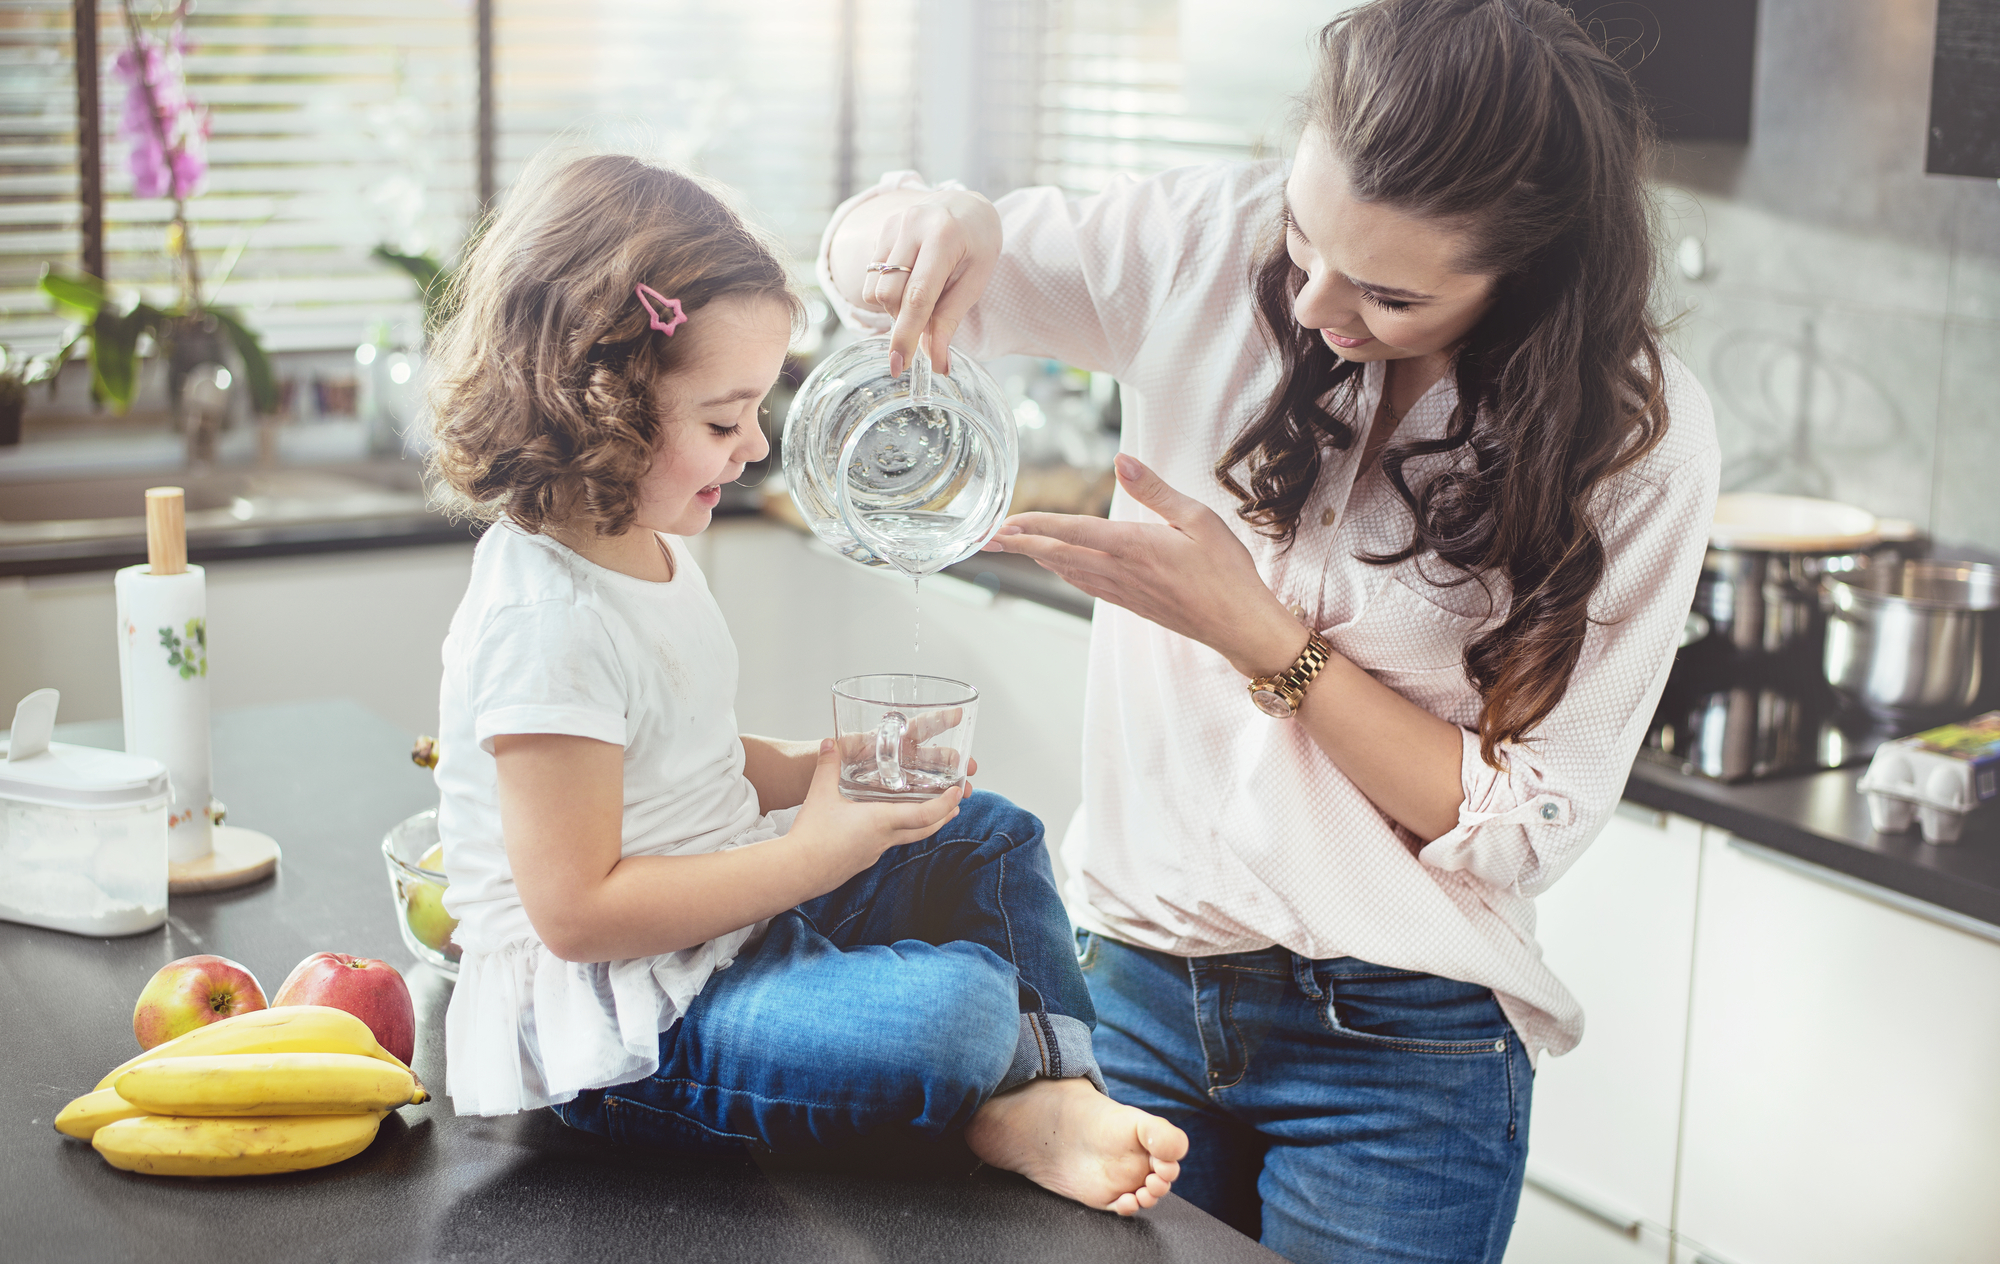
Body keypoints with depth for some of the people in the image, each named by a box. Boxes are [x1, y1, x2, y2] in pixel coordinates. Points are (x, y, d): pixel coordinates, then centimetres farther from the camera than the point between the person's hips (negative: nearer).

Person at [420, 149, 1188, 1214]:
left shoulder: (645, 545, 7)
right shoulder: (544, 622, -25)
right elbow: (576, 911, -25)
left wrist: (815, 770, 1)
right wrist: (815, 852, -23)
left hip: (728, 917, 11)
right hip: (619, 1025, -11)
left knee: (994, 836, 16)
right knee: (956, 1007, -30)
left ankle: (1051, 1099, -2)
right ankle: (1021, 1076, 5)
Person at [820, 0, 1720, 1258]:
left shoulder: (1635, 440, -14)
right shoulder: (1211, 245, -8)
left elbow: (1520, 829, -13)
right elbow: (876, 270, 3)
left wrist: (1258, 633, -21)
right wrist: (932, 221, -22)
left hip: (1395, 1047, -2)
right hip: (1135, 981, 3)